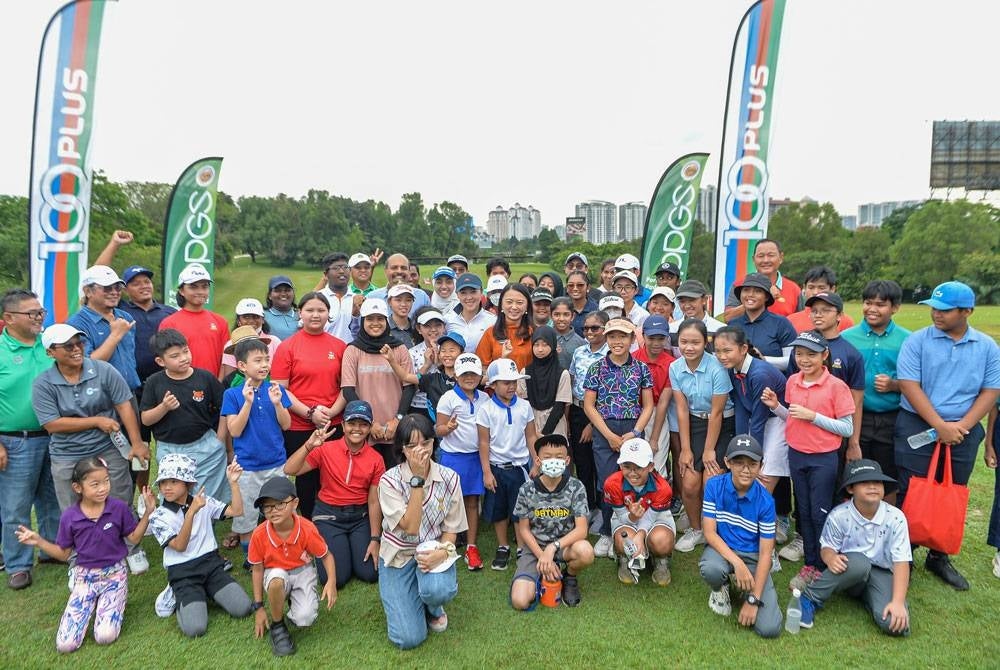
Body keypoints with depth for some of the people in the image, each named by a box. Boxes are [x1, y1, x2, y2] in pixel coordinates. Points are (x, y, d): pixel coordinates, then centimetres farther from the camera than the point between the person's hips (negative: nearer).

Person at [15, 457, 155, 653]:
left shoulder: (119, 508, -11)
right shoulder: (69, 516, -8)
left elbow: (134, 538, -2)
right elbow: (63, 554, 4)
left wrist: (147, 512, -14)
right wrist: (39, 541, -10)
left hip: (114, 573, -2)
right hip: (84, 576, 2)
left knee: (105, 637, -18)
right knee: (65, 644, -6)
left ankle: (116, 601, 13)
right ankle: (93, 602, 19)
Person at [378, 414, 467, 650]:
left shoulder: (449, 478, -7)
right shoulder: (390, 480, -15)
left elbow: (451, 528, 0)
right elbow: (410, 527, -23)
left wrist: (443, 552, -22)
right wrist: (418, 479, -26)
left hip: (433, 551, 1)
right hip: (398, 556, -1)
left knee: (439, 590, -34)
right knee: (409, 638, -12)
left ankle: (433, 608, 6)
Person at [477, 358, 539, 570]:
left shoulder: (524, 406, -2)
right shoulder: (486, 410, -8)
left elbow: (531, 437, 5)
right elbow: (484, 443, -5)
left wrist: (536, 464, 3)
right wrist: (487, 472, -6)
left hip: (521, 465, 1)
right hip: (497, 467, -1)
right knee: (498, 511, 11)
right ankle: (503, 548, 29)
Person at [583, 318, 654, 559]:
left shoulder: (641, 368, 3)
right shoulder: (597, 368, 0)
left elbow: (648, 405, 5)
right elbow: (589, 405, -1)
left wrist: (635, 432, -8)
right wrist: (609, 435, -8)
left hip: (632, 432, 1)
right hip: (604, 433, 0)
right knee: (607, 483, 1)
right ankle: (607, 533, 18)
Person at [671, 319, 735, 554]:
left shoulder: (717, 368, -21)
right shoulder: (675, 368, -7)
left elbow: (716, 413, -16)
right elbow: (682, 409, -3)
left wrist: (709, 450, -11)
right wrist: (686, 448, -4)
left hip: (722, 425, -4)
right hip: (694, 424, 4)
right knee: (689, 484, -3)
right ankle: (695, 530, 24)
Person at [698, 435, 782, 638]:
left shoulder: (765, 501, -12)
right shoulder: (714, 486, -11)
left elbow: (765, 553, -10)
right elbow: (709, 533, -11)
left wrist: (753, 600, -15)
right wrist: (737, 563, -26)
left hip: (753, 557, 0)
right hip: (721, 549, 0)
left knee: (769, 628, -17)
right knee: (711, 569, -39)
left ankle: (745, 590, 17)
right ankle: (720, 589, 2)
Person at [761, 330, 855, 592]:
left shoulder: (836, 386, -14)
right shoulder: (792, 382, 2)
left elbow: (847, 429, -13)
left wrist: (813, 415, -21)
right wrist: (776, 406, -4)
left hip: (823, 459, -5)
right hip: (796, 455, 5)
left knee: (820, 514, 4)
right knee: (804, 512, 15)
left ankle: (824, 567, 21)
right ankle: (809, 564, 28)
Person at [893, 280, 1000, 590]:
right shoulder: (917, 341, -5)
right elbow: (909, 385, -12)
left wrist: (962, 426, -12)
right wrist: (940, 426, -17)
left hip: (964, 433, 3)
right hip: (917, 428, -3)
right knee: (912, 495, 1)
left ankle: (939, 557, 28)